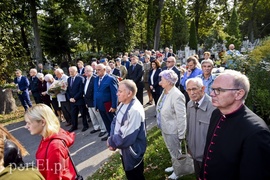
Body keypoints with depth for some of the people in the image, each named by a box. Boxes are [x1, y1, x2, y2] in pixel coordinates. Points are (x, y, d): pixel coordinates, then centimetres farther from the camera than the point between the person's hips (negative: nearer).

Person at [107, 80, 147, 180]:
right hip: (124, 149, 8)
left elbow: (126, 138, -31)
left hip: (132, 152, -8)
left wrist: (111, 142, -14)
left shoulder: (135, 110, -32)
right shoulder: (123, 104, -3)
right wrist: (112, 140, -11)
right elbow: (115, 121, 5)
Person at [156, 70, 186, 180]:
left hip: (172, 130, -8)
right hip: (164, 128, 8)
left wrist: (181, 135, -18)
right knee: (171, 150, 28)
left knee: (175, 152, 17)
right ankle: (174, 166, 52)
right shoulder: (165, 91, -4)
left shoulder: (177, 96, -29)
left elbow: (181, 117, -24)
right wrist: (160, 124, 17)